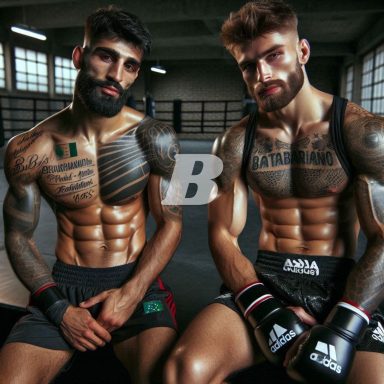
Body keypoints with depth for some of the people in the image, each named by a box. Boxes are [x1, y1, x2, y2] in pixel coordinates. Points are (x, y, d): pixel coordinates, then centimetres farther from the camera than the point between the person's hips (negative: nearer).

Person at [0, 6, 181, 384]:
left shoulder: (154, 138, -7)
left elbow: (170, 222, -4)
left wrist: (132, 293, -15)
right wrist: (60, 309, -9)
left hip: (136, 281, -1)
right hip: (64, 283, 2)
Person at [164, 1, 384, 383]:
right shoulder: (235, 142, 1)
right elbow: (222, 236, 0)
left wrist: (340, 329, -19)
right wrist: (267, 312, -14)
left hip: (341, 284, 0)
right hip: (265, 280, 1)